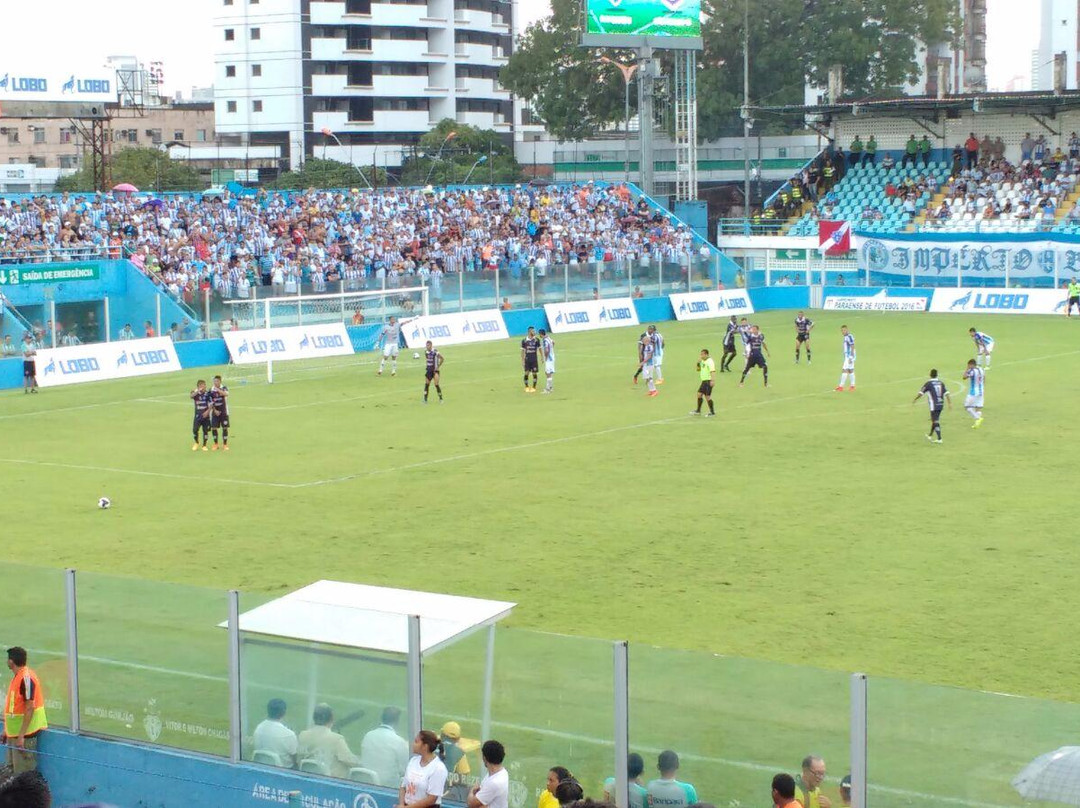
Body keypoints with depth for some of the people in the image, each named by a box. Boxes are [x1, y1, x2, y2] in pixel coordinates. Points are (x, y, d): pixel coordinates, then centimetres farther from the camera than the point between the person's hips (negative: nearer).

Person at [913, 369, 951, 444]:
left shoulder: (928, 384, -10)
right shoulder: (941, 383, 7)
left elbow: (921, 393, -6)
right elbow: (946, 393, 3)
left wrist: (914, 399, 8)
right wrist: (950, 403, 7)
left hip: (934, 405, -6)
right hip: (941, 404, 6)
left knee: (936, 421, -6)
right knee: (934, 420, 20)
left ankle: (939, 439, -12)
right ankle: (930, 436, 35)